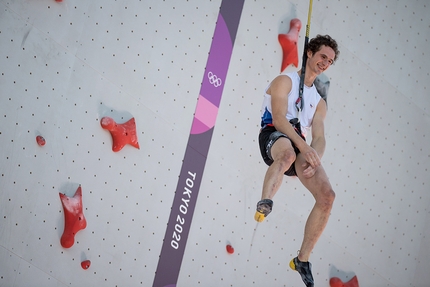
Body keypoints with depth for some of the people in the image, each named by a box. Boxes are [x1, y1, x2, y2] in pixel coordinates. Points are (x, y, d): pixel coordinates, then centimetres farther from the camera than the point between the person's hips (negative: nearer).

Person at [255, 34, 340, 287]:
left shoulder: (319, 102, 27)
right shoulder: (285, 81, 7)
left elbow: (319, 138, 14)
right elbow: (278, 118, -9)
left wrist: (315, 160, -10)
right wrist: (303, 146, -23)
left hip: (301, 146, 5)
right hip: (274, 136, -5)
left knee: (327, 196, -13)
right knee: (288, 154, -44)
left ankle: (303, 259, -3)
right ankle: (265, 202, -45)